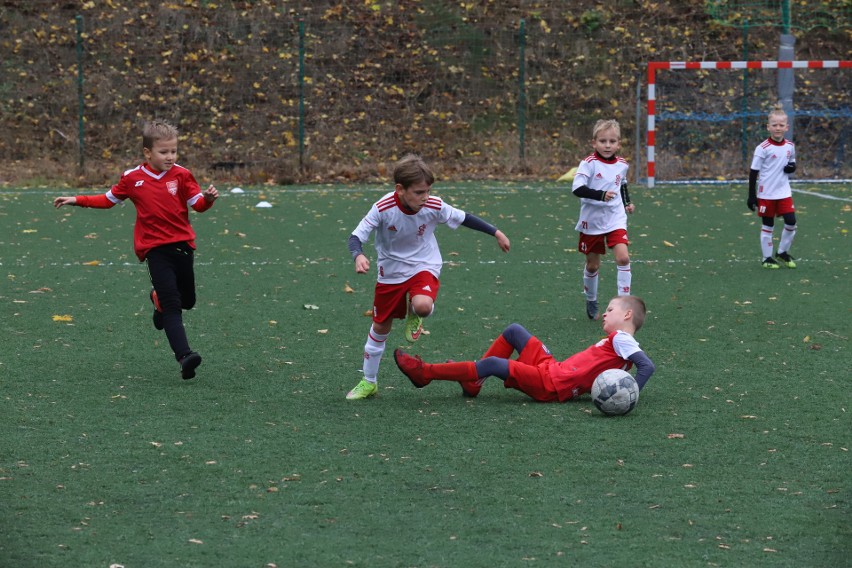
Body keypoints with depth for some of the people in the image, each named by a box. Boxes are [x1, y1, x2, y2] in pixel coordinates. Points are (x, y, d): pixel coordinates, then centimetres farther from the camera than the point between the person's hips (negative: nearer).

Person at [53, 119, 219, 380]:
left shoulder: (181, 175, 0)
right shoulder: (132, 178, 1)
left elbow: (197, 203, -4)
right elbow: (109, 199, 14)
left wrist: (207, 198, -27)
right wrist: (77, 200, 9)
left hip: (182, 244, 2)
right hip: (155, 248, -2)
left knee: (187, 301, 14)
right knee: (172, 305, -13)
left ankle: (158, 299, 48)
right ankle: (185, 356, -21)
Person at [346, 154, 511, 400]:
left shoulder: (434, 206, -19)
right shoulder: (383, 208, -24)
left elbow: (464, 218, -2)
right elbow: (357, 236, -23)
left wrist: (496, 232, 5)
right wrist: (358, 256, -46)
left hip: (424, 268, -1)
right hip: (391, 273, 1)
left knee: (422, 305, -34)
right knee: (380, 327, 12)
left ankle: (414, 315, 6)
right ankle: (369, 382, 31)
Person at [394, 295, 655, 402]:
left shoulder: (621, 339, -9)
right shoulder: (617, 341, 18)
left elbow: (647, 366, -22)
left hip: (551, 385, -10)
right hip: (552, 368, 10)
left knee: (492, 364, -16)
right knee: (514, 331, 13)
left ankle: (425, 372, -9)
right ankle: (473, 382, 13)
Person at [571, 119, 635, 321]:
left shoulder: (621, 164, 3)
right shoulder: (589, 163, -13)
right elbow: (577, 188, -25)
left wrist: (627, 203, 11)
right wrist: (601, 195, -35)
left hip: (616, 219, 3)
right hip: (592, 221, -3)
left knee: (623, 258, -16)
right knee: (592, 265, 10)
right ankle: (591, 301, 33)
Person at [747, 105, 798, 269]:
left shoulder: (790, 146, 2)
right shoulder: (763, 148, -12)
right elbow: (753, 172, -9)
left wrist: (792, 167, -7)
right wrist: (751, 196, -11)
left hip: (784, 192, 4)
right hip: (766, 193, -4)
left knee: (791, 222, -2)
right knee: (767, 226, 4)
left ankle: (782, 252, 18)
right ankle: (767, 258, 17)